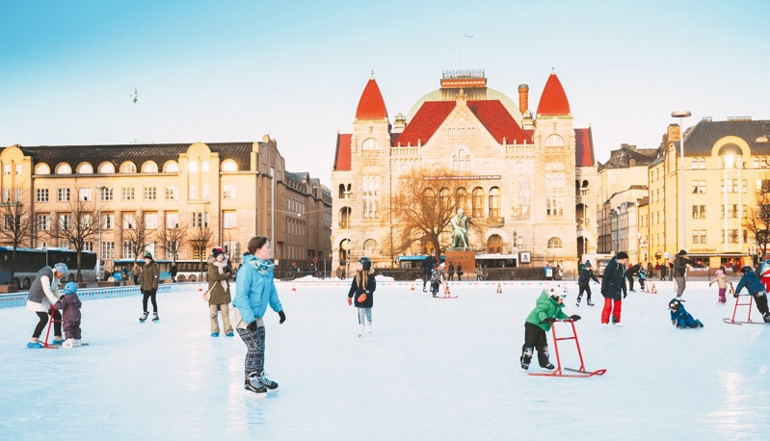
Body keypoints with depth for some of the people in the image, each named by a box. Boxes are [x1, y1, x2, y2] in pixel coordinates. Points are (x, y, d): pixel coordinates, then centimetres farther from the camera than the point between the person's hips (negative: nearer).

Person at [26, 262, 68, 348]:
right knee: (44, 318, -22)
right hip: (36, 300, -10)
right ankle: (33, 341, -17)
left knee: (57, 315, 9)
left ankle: (57, 338, 22)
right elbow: (47, 291, -32)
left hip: (45, 300, 10)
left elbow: (55, 291, 12)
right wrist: (56, 302, -35)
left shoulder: (55, 277, 5)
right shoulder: (45, 275, -25)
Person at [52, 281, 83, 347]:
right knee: (76, 328, 16)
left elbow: (60, 305, -20)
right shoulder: (76, 298, 8)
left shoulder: (66, 298, -13)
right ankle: (77, 340, 20)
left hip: (69, 317, -7)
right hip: (77, 316, 7)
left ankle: (69, 340, -15)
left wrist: (53, 306, -7)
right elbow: (79, 305, 21)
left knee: (68, 329, -5)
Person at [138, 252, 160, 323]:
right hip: (146, 287, 7)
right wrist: (141, 286, 16)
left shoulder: (154, 266, -9)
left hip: (152, 287, -7)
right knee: (144, 300, 7)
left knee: (153, 300, -2)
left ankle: (155, 314, 8)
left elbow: (156, 277, -14)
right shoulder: (145, 267, 13)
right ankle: (144, 314, 20)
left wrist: (154, 286, -17)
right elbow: (142, 277, 19)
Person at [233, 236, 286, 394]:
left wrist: (278, 309, 15)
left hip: (257, 315, 8)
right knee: (255, 347, -7)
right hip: (243, 315, -8)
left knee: (260, 347, 13)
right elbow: (241, 295, -26)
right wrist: (249, 318, -27)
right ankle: (249, 380, 8)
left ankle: (259, 377, 28)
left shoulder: (267, 268, 1)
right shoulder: (247, 269, -25)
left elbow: (272, 290, 14)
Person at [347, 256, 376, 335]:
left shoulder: (370, 275, -14)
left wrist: (366, 294, -28)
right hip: (359, 297, 3)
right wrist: (350, 296, 5)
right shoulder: (357, 275, 1)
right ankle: (360, 330, 9)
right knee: (360, 313, 3)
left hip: (367, 298, -3)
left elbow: (373, 287, -17)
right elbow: (353, 286, 6)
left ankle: (369, 327, 34)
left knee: (368, 313, 12)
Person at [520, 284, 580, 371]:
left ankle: (544, 362, 20)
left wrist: (569, 318, 9)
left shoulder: (558, 306, 9)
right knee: (530, 343, -5)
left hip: (542, 326, 9)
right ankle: (525, 361, 5)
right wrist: (545, 318, -51)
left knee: (542, 344, 11)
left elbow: (560, 314, 20)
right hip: (532, 324, -9)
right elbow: (539, 311, -35)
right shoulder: (546, 302, -23)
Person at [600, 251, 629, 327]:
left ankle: (616, 320, 25)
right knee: (608, 305, -10)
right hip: (609, 289, -7)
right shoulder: (611, 265, -16)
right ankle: (604, 321, -4)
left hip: (617, 289, 7)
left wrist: (624, 290, 20)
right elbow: (605, 277, -16)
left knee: (618, 305, 12)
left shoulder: (622, 267, 8)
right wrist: (603, 288, -17)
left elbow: (623, 280, 18)